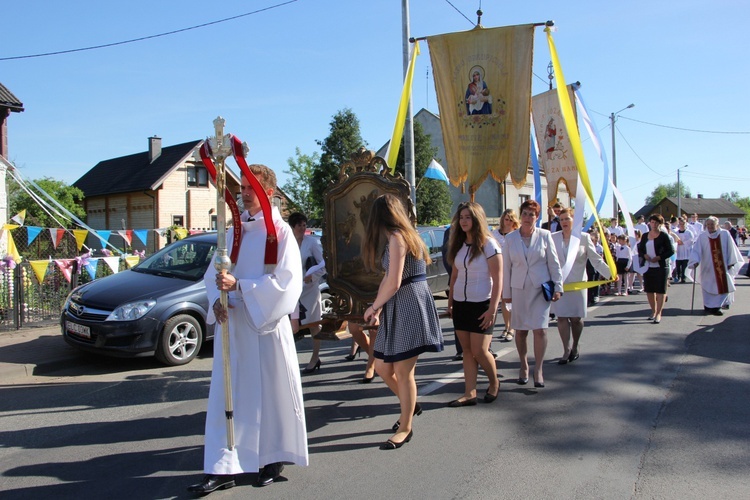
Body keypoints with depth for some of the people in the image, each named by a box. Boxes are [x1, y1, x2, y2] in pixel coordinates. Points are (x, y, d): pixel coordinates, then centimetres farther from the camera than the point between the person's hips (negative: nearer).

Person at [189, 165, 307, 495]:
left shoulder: (280, 231, -6)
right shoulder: (234, 230, 11)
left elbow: (286, 280, -14)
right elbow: (214, 271, 13)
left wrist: (239, 286, -21)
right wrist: (217, 299, -7)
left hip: (266, 322, -5)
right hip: (232, 321, 6)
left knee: (271, 392, 6)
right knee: (227, 395, 6)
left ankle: (274, 459, 23)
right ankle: (223, 467, 12)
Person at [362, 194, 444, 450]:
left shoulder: (397, 237, -13)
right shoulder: (406, 235, 17)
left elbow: (394, 283, -20)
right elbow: (389, 278, 17)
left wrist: (374, 307, -5)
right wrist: (378, 307, 9)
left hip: (410, 306, -9)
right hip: (398, 308, 9)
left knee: (403, 371, 1)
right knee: (382, 366, 14)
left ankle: (405, 427, 15)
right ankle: (410, 404, 35)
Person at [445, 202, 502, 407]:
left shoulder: (488, 244, -10)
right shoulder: (458, 244, 8)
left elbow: (498, 280, -13)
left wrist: (493, 309, -18)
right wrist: (450, 302, 11)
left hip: (481, 304, -6)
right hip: (460, 303, 6)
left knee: (479, 351, -3)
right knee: (467, 350, 7)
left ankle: (494, 383, 23)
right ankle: (470, 394, 12)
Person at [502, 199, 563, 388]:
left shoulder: (545, 235, 0)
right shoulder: (510, 238, 3)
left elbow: (554, 263, 3)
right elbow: (506, 267, 6)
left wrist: (557, 287, -1)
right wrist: (506, 293, 6)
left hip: (541, 288, -2)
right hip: (519, 289, 2)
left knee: (540, 329, -9)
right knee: (520, 330, 8)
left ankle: (538, 369, 2)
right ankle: (524, 366, 25)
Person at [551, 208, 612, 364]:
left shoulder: (584, 238, -1)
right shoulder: (553, 238, 1)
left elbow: (596, 259, -1)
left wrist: (610, 274, -11)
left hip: (577, 284, 0)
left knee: (576, 317, 5)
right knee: (561, 317, -3)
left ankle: (575, 348, 26)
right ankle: (566, 351, 8)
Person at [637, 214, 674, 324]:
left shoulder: (664, 236, -4)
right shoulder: (645, 236, 11)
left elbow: (671, 251, -7)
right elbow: (640, 250, 13)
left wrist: (659, 257, -17)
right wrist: (645, 255, -8)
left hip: (660, 267, -5)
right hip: (647, 266, 5)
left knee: (660, 290, -3)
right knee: (649, 290, 10)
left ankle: (658, 314, 1)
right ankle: (653, 311, 24)